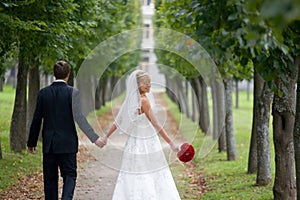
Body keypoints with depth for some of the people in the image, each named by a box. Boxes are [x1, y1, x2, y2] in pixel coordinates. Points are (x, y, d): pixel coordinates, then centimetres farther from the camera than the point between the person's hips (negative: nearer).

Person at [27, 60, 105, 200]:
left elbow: (36, 120, 3)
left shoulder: (43, 93, 1)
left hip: (49, 144, 3)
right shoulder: (72, 92, -8)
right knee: (70, 175, 5)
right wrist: (95, 138, -13)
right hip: (67, 144, -2)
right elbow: (79, 118, -15)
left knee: (50, 178, 10)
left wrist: (32, 142, 12)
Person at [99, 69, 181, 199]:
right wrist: (171, 143, -16)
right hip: (147, 145, -7)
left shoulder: (130, 100, 5)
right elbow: (156, 124, -17)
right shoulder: (144, 100, -16)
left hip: (135, 143, 7)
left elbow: (119, 120, 9)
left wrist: (106, 136, 18)